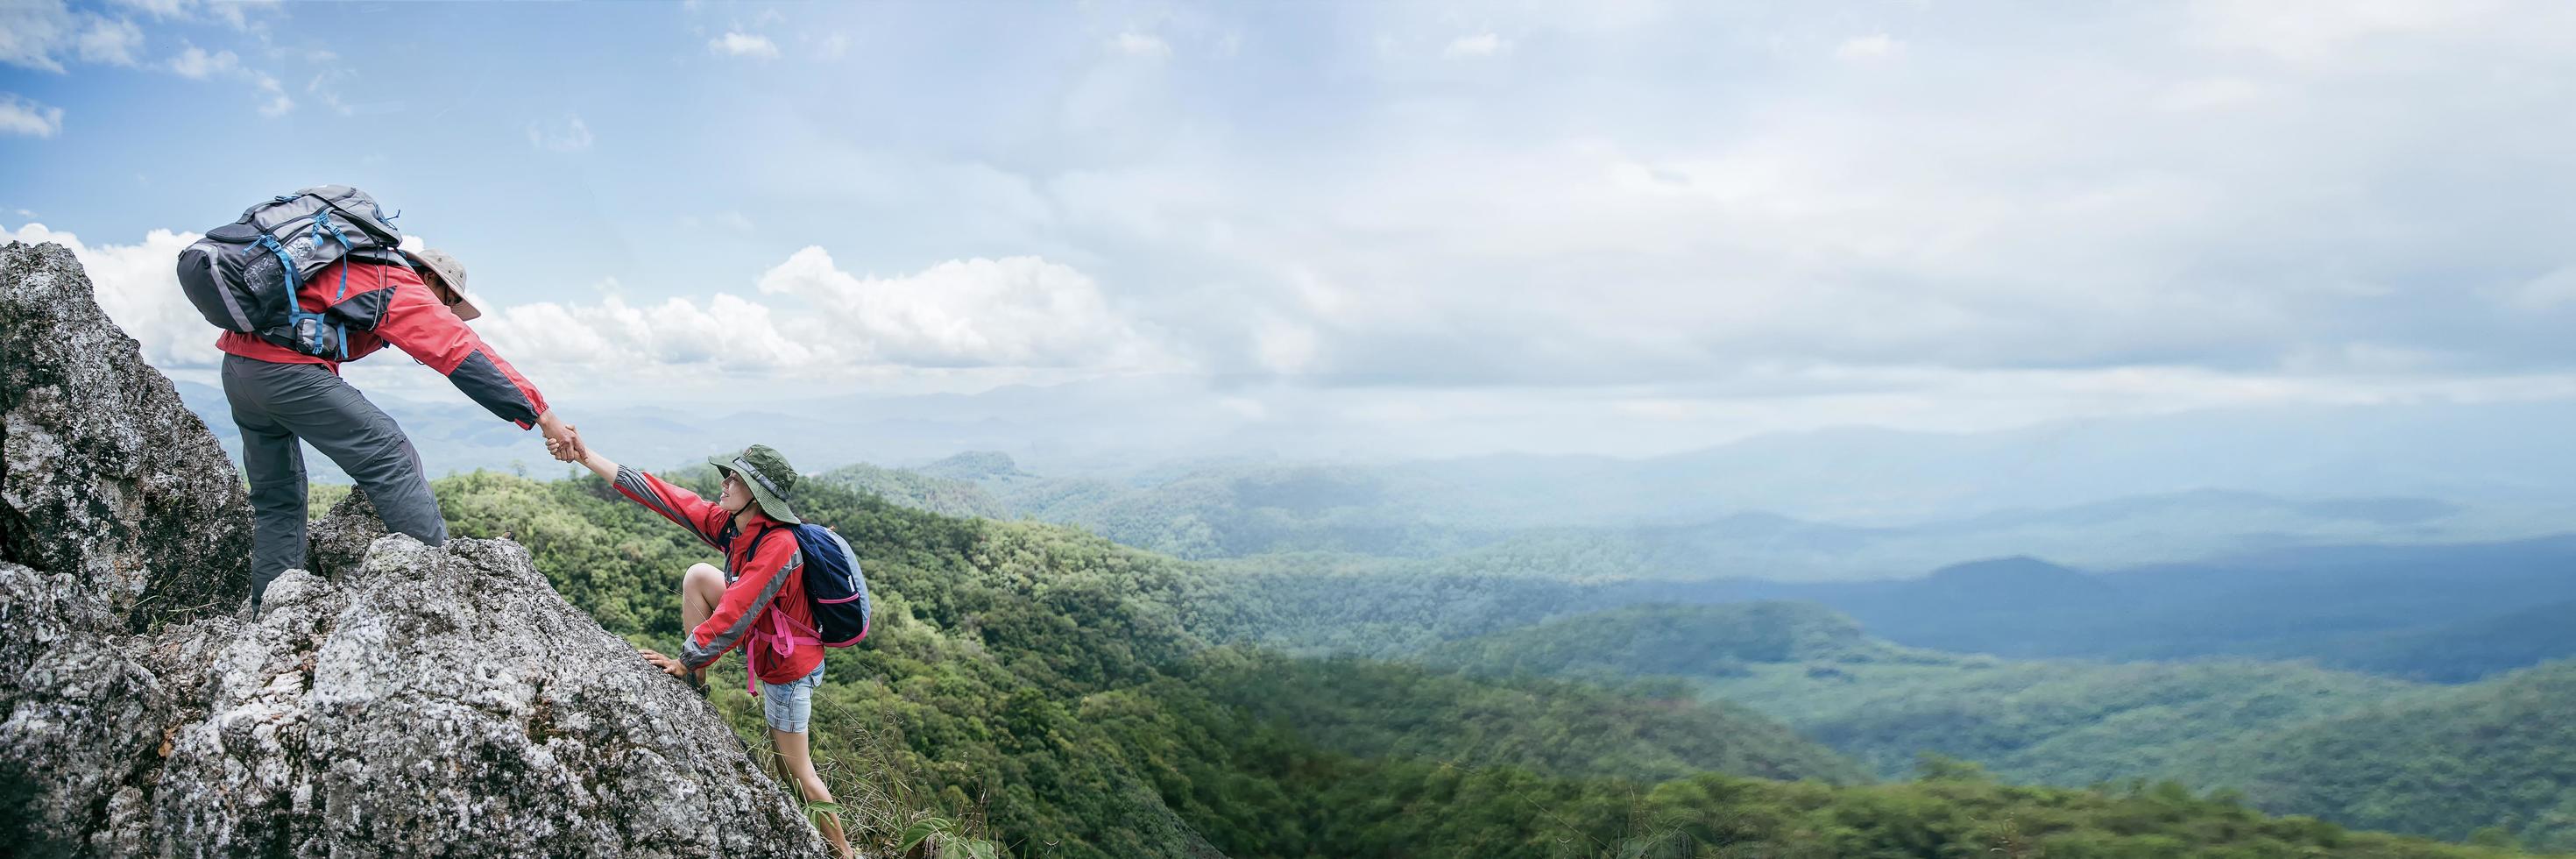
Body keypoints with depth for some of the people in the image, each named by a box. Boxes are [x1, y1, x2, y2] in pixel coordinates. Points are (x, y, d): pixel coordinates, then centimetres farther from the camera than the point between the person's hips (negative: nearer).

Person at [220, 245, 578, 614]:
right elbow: (462, 352, -12)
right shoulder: (401, 286, -3)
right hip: (287, 369, -10)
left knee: (276, 498, 18)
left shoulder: (352, 271, 24)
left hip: (237, 367, 10)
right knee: (390, 459, -9)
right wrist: (541, 414, -18)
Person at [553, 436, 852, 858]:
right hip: (765, 644, 8)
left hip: (789, 666, -8)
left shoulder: (779, 547, -34)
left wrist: (683, 661, -20)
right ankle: (696, 686, 9)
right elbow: (662, 496, -9)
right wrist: (586, 457, -12)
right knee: (698, 575, 4)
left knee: (795, 768, 2)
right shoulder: (728, 523, -8)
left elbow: (732, 619, -31)